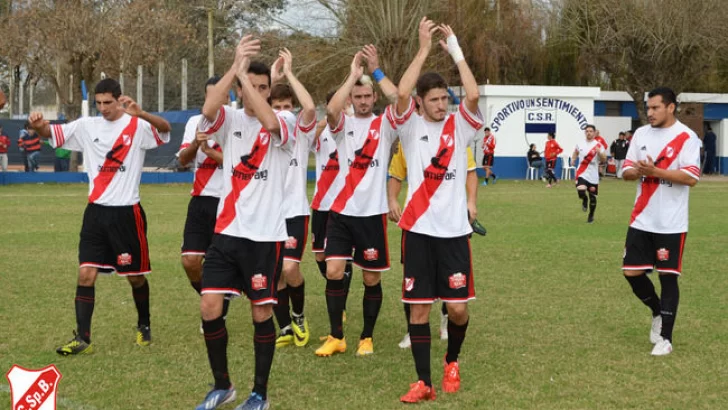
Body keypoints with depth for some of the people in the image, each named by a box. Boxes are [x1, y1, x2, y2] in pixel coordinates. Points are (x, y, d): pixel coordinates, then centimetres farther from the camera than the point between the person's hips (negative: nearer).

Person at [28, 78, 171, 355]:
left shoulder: (137, 126, -6)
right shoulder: (87, 126, 5)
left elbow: (165, 129, -24)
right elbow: (51, 133, -2)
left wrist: (140, 114, -42)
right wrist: (38, 125, -27)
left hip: (127, 212, -3)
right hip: (96, 211, 3)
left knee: (135, 276, 9)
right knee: (86, 274, -5)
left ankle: (144, 326, 32)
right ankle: (82, 339, -3)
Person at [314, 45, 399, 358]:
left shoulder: (384, 125, 3)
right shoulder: (343, 124, 4)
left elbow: (399, 100, -18)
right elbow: (331, 110, -19)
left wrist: (376, 70, -14)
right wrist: (353, 73, -16)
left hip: (373, 212, -1)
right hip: (341, 211, 1)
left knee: (372, 278, 5)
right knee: (333, 272, -6)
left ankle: (367, 337, 20)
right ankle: (336, 337, 7)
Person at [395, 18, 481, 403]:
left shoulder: (459, 126, 3)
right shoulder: (411, 126, 1)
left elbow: (473, 96, -16)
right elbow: (401, 93, -18)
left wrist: (455, 49, -11)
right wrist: (424, 48, -14)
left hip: (454, 228, 0)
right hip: (419, 228, 0)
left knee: (457, 307, 0)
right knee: (419, 306, 1)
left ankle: (452, 362, 28)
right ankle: (423, 381, 9)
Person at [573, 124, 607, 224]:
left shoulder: (598, 145, -4)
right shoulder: (580, 144, 5)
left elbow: (604, 159, -9)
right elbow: (575, 152, 26)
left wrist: (599, 152, -28)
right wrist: (573, 159, 7)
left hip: (593, 175, 0)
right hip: (582, 173, 0)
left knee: (593, 196, 7)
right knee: (581, 192, -22)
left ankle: (591, 216, 29)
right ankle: (585, 200, 15)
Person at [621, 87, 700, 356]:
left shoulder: (686, 138, -9)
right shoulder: (641, 134, 7)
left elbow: (692, 177, -18)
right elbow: (627, 172, 8)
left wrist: (655, 171, -25)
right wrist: (636, 171, -16)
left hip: (671, 223, -5)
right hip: (641, 220, 5)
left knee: (668, 277, -1)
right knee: (632, 272, 5)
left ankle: (665, 338, 7)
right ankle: (658, 313, 31)